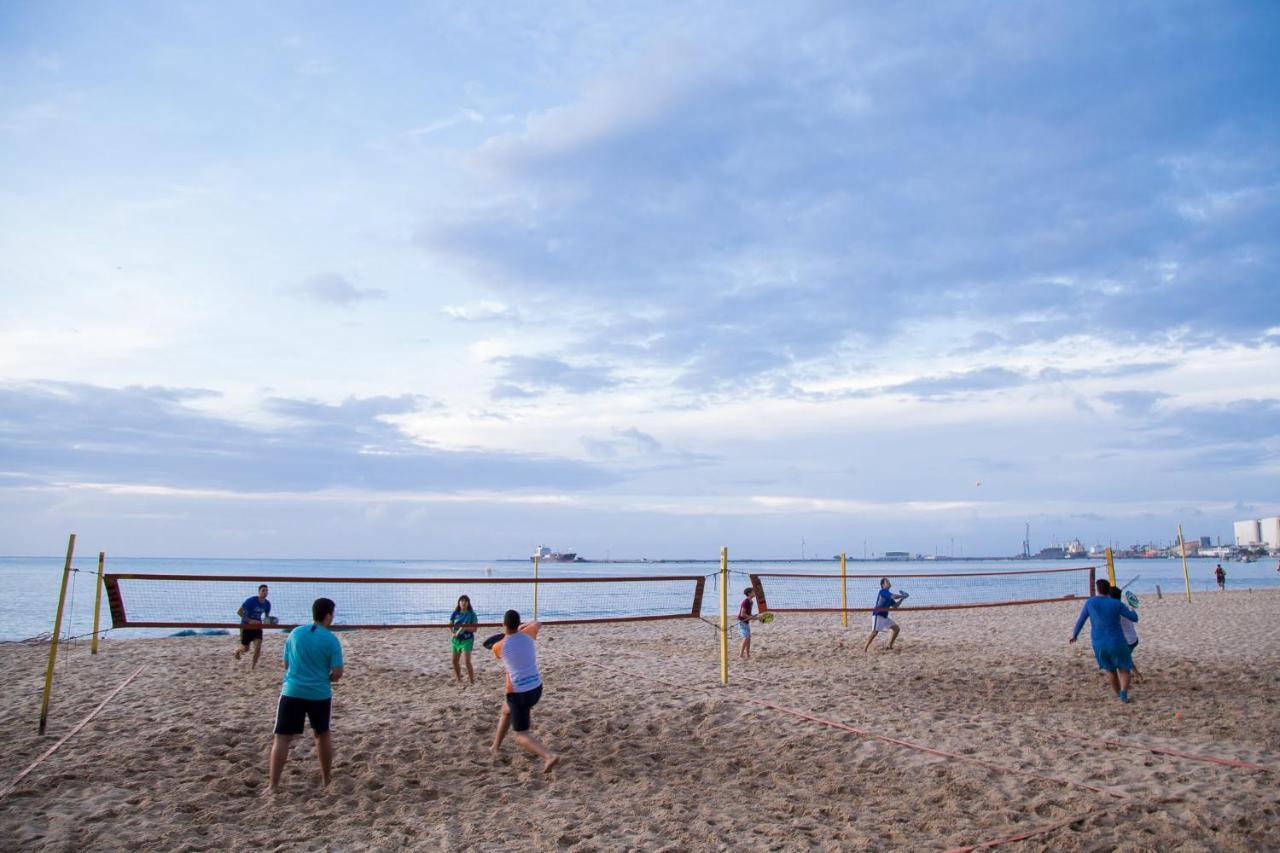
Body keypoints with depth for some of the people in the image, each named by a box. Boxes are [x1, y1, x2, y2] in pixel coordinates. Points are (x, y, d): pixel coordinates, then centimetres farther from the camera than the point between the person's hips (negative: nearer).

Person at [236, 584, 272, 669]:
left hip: (257, 626, 3)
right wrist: (249, 620, -25)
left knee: (258, 646, -15)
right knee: (245, 649, 5)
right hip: (246, 626, -3)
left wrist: (265, 620, -11)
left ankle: (253, 665, 2)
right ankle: (238, 650, 43)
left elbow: (267, 616, 12)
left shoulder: (267, 604, -4)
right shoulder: (250, 601, -20)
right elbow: (239, 612, -17)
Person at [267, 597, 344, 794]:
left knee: (282, 738, 5)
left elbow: (286, 664, 12)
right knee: (323, 735, 17)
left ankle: (273, 785, 0)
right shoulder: (331, 640, -7)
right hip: (320, 694, -1)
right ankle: (326, 779, 28)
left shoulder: (295, 633, 3)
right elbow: (337, 673, -9)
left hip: (292, 691, 1)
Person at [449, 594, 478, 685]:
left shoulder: (471, 614, -8)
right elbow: (450, 625, 2)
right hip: (456, 639, 5)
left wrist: (466, 627, -25)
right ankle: (458, 679, 34)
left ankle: (472, 681, -7)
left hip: (467, 640, -5)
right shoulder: (456, 613, 2)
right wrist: (454, 632, -16)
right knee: (455, 660, 15)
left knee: (467, 661, -14)